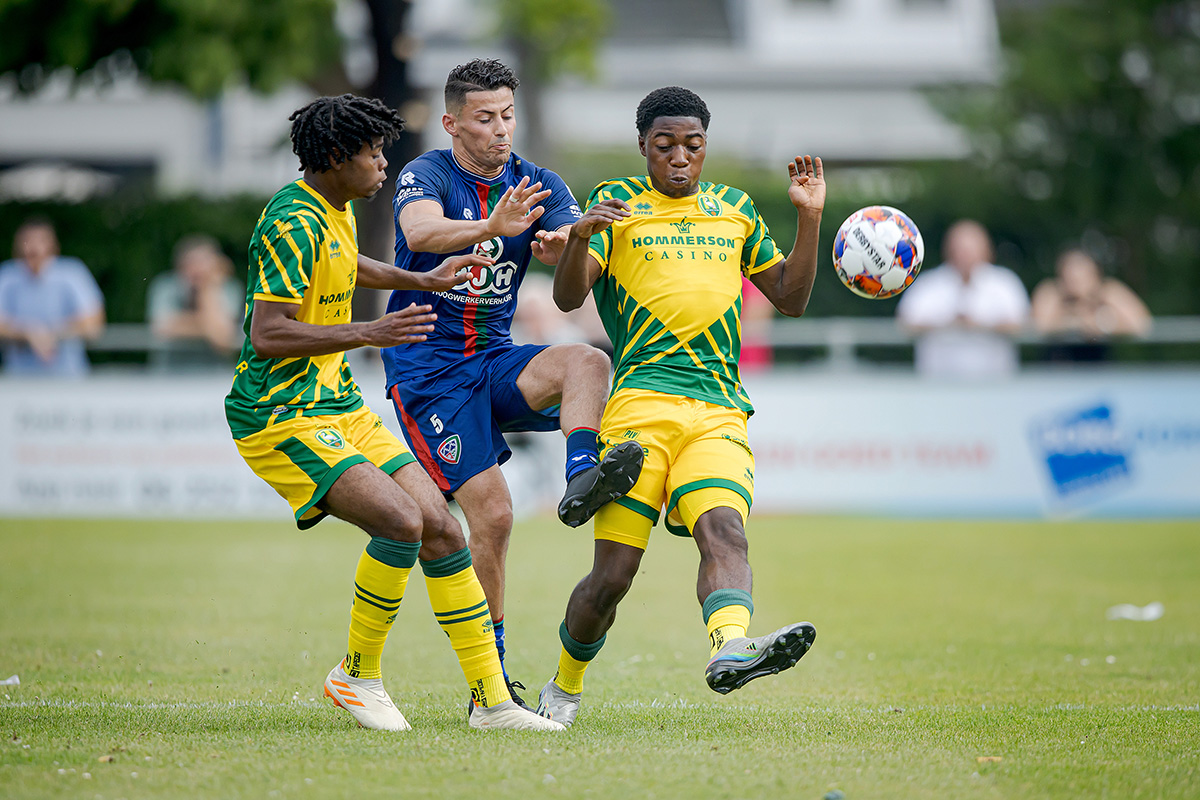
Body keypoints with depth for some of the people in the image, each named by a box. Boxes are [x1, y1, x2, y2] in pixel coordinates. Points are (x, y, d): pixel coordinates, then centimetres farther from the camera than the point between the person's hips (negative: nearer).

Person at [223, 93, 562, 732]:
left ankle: (491, 700, 4)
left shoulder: (335, 212, 13)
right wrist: (364, 334, -26)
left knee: (442, 529, -1)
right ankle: (358, 675, -6)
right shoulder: (294, 224, -18)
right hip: (282, 417, -10)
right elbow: (265, 335, -25)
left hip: (341, 408, 10)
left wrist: (424, 282, 38)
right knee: (401, 521, -25)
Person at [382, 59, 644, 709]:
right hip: (428, 369, -5)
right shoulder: (425, 176, -10)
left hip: (496, 359, 5)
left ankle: (581, 480, -40)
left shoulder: (536, 186, 3)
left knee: (588, 360, -25)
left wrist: (565, 245, -38)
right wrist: (491, 227, -53)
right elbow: (421, 233, -33)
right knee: (492, 514, -12)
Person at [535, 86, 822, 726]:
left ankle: (731, 649, -51)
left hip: (719, 410, 2)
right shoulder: (617, 201, 11)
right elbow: (568, 298, 1)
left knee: (723, 529, -26)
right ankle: (565, 685, 17)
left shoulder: (734, 210, 21)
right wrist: (580, 237, -20)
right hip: (638, 402, -2)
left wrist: (809, 218, 10)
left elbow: (790, 298, 23)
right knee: (612, 574, -6)